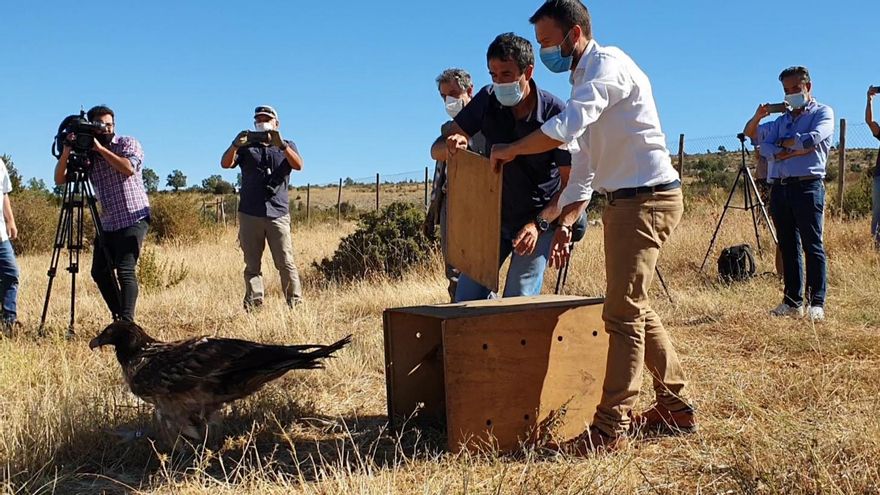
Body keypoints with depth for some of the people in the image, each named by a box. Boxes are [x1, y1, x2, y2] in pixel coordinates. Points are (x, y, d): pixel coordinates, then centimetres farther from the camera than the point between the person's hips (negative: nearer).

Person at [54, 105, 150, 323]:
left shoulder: (128, 144, -2)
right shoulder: (88, 155, 9)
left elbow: (129, 168, -22)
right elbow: (60, 179, 2)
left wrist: (101, 148, -19)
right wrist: (66, 152, -13)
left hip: (133, 218, -6)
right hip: (108, 222, 6)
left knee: (125, 270, -18)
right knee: (99, 272, 9)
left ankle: (127, 322, -21)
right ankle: (119, 317, 22)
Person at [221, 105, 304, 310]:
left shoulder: (287, 146, 14)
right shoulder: (247, 147, 16)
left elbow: (298, 165, -7)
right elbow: (225, 164, -1)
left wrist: (281, 145, -24)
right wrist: (235, 145, -21)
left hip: (278, 214, -2)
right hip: (249, 214, 2)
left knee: (286, 263, -7)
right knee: (252, 264, 3)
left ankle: (295, 304, -5)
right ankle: (252, 305, 5)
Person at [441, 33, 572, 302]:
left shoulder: (555, 113, -17)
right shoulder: (488, 100, -7)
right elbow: (438, 149, 0)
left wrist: (539, 224, -26)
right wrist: (452, 146, -25)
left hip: (540, 219, -4)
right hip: (493, 217, 4)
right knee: (466, 299, -1)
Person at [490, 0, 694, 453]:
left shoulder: (608, 65, -13)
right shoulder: (585, 78, 18)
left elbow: (566, 127, -29)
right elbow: (583, 164, 19)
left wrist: (509, 150, -15)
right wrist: (565, 223, 12)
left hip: (646, 198, -10)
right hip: (624, 200, 10)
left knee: (622, 312, -9)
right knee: (636, 309, 15)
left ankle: (610, 429, -5)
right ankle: (676, 408, 26)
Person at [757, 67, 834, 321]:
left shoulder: (823, 112, 7)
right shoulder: (782, 119, 22)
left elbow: (813, 138, -14)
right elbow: (765, 148, 7)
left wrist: (783, 143, 1)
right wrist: (796, 149, -9)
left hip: (808, 186, -6)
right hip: (780, 187, 6)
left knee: (812, 245, -8)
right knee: (788, 247, 5)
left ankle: (817, 303, -9)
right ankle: (792, 302, 9)